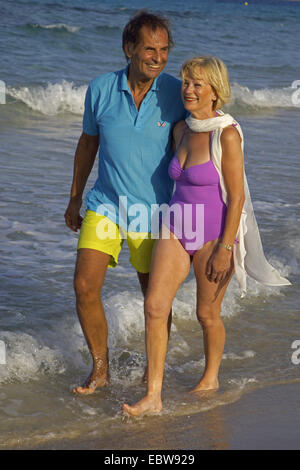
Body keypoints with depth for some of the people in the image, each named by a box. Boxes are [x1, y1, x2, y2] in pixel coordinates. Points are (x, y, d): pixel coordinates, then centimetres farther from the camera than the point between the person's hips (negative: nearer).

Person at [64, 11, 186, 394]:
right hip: (105, 204, 2)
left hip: (154, 208, -1)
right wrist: (75, 198, 15)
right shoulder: (101, 89, -5)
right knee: (84, 287, -7)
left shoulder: (177, 94, -10)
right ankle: (100, 369, 10)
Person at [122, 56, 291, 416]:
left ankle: (211, 378, 35)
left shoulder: (227, 134, -16)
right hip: (176, 227, 6)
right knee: (154, 306, -7)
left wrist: (225, 248, -19)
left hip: (215, 233, -6)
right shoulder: (180, 130, 5)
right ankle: (153, 396, -4)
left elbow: (237, 197, -17)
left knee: (207, 314, 9)